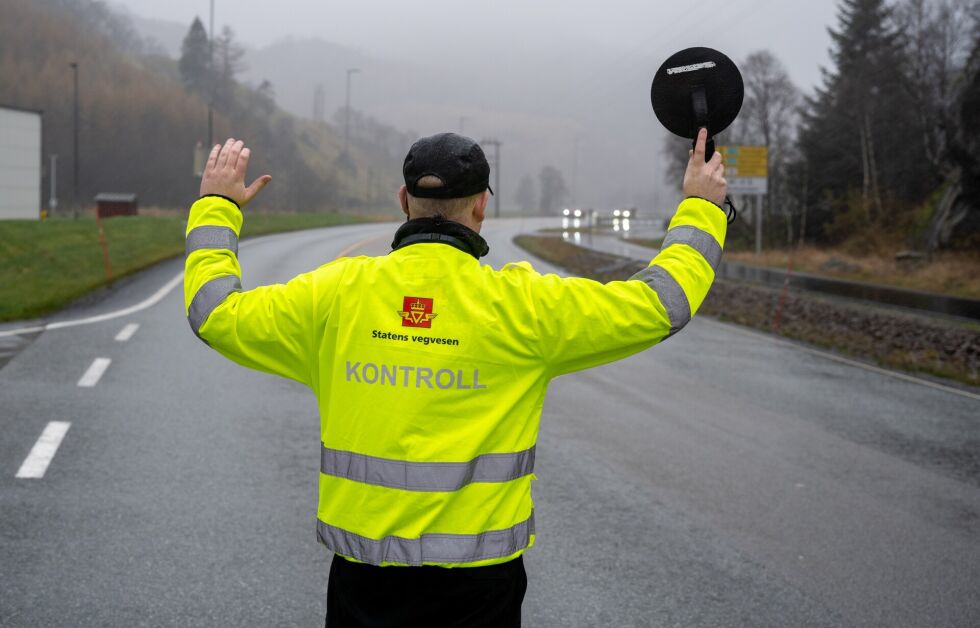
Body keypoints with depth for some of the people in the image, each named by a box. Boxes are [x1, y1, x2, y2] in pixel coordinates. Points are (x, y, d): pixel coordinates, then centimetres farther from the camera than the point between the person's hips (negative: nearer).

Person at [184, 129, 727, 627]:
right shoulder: (521, 304, -10)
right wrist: (700, 208, 13)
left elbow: (214, 313, 7)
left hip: (363, 569, 2)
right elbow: (661, 303, -2)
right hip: (476, 582, -2)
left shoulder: (337, 294, -4)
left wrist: (216, 206, 20)